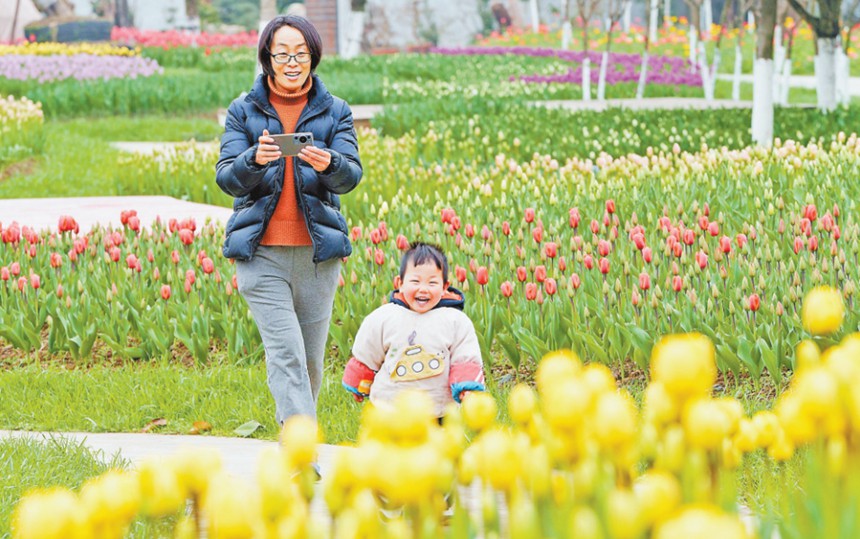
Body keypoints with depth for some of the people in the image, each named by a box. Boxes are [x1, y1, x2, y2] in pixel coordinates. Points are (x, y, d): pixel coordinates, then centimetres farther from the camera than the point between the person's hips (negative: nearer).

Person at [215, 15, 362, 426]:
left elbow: (351, 175, -6)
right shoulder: (243, 111, 5)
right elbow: (226, 177, -6)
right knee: (286, 355, -13)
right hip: (262, 253, -2)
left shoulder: (334, 112, 7)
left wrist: (329, 164, -30)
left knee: (311, 360, 7)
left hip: (318, 251, 2)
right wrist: (254, 159, -28)